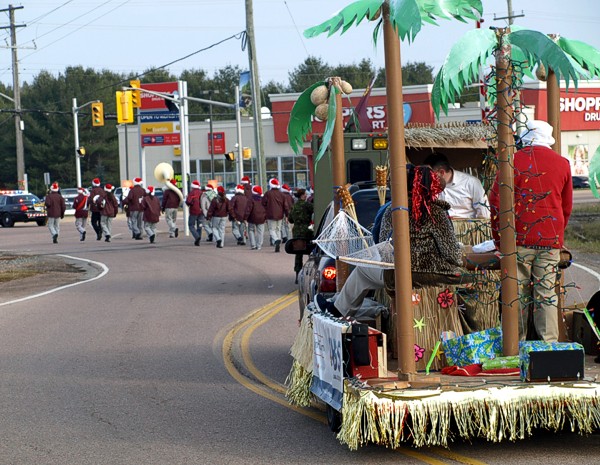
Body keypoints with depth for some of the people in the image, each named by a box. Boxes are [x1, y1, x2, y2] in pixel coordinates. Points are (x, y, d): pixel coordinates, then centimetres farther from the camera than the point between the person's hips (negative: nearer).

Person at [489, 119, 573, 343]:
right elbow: (567, 206, 16)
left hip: (520, 238, -2)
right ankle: (549, 344, 3)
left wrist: (499, 236, 8)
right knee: (547, 294, 4)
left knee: (518, 293, 3)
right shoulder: (562, 164, 7)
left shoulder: (513, 162, -3)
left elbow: (496, 201, -1)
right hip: (551, 240, 2)